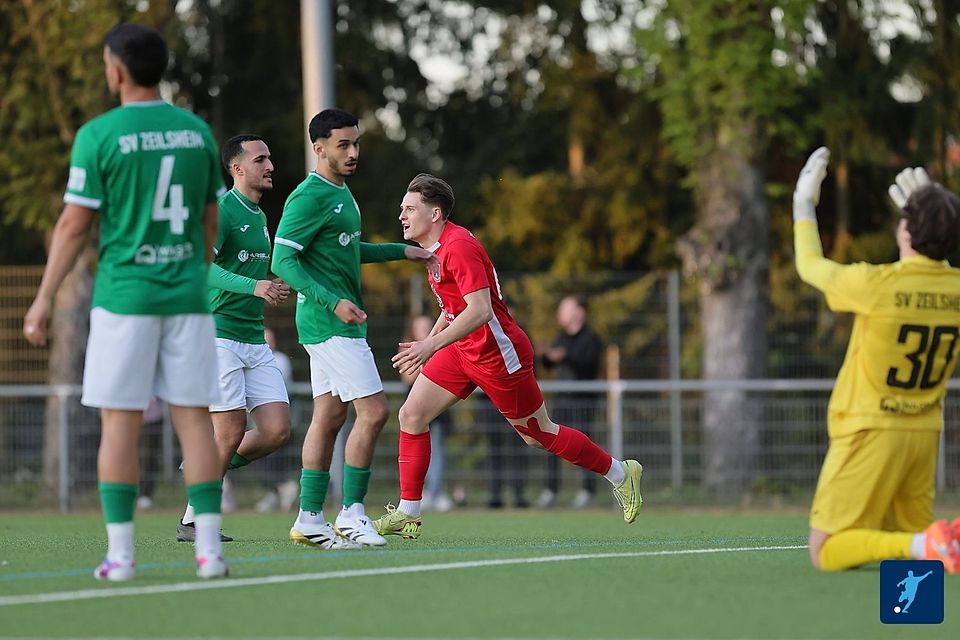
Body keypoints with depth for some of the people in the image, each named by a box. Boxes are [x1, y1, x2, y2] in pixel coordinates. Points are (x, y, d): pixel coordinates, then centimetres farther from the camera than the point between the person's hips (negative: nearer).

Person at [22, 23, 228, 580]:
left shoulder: (99, 135, -7)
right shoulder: (197, 132, 6)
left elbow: (74, 225, -8)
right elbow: (210, 222, 13)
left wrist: (44, 300, -1)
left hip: (123, 297, -3)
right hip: (187, 296, 3)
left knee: (120, 422, 1)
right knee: (194, 417, 4)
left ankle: (120, 553, 0)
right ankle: (210, 549, -2)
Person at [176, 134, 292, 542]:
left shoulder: (259, 215, 17)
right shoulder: (222, 211, -10)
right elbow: (201, 266, -24)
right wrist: (252, 286, -35)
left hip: (255, 341, 8)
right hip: (219, 336, -8)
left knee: (277, 430, -3)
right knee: (231, 432, -9)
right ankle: (192, 522, 4)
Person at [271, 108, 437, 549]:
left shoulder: (341, 193, 16)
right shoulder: (309, 197, -15)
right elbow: (283, 260, -19)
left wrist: (402, 251, 26)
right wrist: (333, 301, -28)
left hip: (337, 323, 10)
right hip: (330, 325, -10)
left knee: (329, 416, 9)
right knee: (373, 411, -12)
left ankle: (309, 520, 11)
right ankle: (351, 514, -7)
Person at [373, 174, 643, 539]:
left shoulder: (458, 246, -23)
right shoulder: (437, 248, 9)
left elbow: (480, 310, -31)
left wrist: (432, 345, -35)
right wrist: (425, 345, 16)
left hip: (498, 353, -10)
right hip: (463, 350, 10)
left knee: (540, 436, 3)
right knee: (411, 416, -2)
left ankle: (620, 473, 23)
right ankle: (407, 515, 2)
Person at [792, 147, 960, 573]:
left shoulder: (874, 283, -18)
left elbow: (810, 266, 3)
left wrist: (804, 203, 16)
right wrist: (926, 216, 28)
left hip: (870, 430, -6)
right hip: (924, 433, 6)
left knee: (826, 553, -3)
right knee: (909, 534, 20)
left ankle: (926, 546, -27)